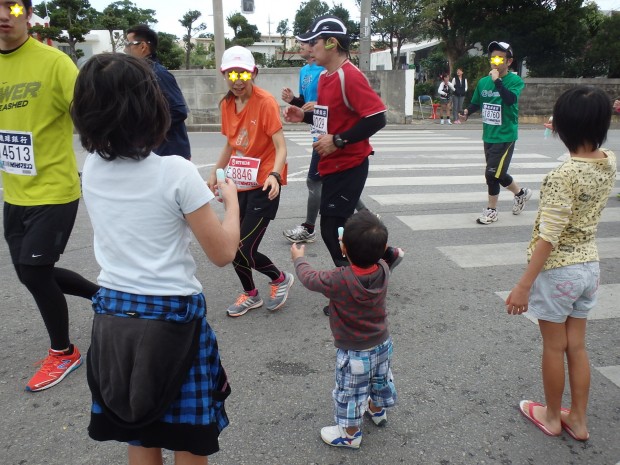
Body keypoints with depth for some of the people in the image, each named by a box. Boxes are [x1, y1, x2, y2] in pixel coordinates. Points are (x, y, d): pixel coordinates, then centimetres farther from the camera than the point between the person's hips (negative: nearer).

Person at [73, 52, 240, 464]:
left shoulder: (91, 169, 0)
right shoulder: (175, 172, -17)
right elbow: (223, 253, -10)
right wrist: (231, 200, 3)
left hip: (113, 317, 6)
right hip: (172, 318, -5)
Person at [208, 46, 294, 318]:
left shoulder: (265, 102, -14)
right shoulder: (226, 104, 6)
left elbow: (281, 147, -19)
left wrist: (274, 175, -35)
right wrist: (215, 174, 17)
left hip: (264, 186, -6)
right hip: (240, 185, 7)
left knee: (243, 249, -8)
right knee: (235, 247, 8)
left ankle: (280, 279, 20)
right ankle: (250, 295, 32)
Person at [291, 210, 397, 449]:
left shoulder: (340, 280, -34)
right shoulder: (383, 269, -20)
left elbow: (310, 278, -15)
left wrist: (299, 258, 3)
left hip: (354, 354, -6)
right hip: (382, 344, 6)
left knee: (349, 393, 17)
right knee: (380, 380, 31)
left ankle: (350, 434, 37)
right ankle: (377, 409, 58)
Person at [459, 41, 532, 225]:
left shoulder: (515, 81, -10)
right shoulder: (483, 82, 4)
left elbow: (511, 99, -29)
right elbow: (476, 103, 15)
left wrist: (497, 80, -27)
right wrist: (467, 112, -5)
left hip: (505, 136, -6)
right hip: (488, 135, 6)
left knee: (492, 173, -9)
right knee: (498, 173, 16)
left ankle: (491, 210, 10)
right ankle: (521, 193, 42)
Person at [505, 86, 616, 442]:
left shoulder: (563, 177, -25)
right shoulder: (610, 163, -3)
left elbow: (548, 238, -25)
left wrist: (524, 285, -20)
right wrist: (599, 113, 17)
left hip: (558, 270, -7)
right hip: (589, 265, 7)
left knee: (554, 347, 11)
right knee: (577, 346, 18)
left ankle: (552, 416, 31)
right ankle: (578, 420, 32)